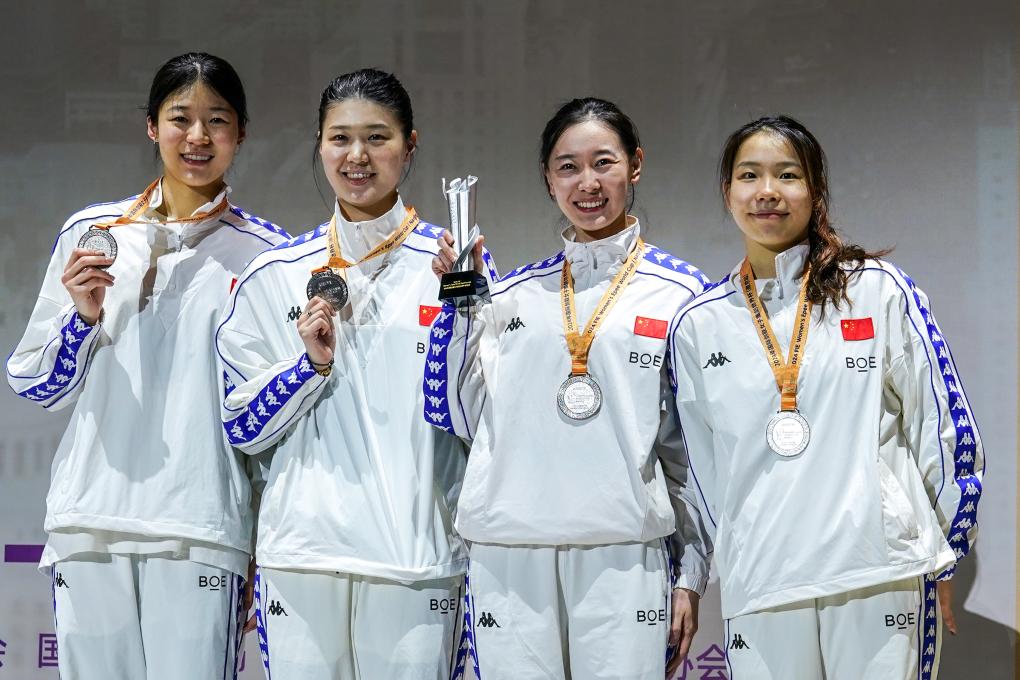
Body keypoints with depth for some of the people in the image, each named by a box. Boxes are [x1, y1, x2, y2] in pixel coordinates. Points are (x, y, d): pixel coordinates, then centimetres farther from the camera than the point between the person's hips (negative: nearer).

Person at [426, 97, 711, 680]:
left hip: (624, 557, -2)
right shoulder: (515, 293, 12)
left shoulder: (679, 292, 4)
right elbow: (461, 417, 9)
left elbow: (697, 445, 5)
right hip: (507, 561, 3)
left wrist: (692, 573, 3)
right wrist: (461, 300, 2)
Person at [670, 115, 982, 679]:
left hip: (883, 572, -1)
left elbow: (945, 429, 6)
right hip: (760, 588, 2)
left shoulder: (879, 289, 3)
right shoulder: (698, 325, 9)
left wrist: (942, 558, 6)